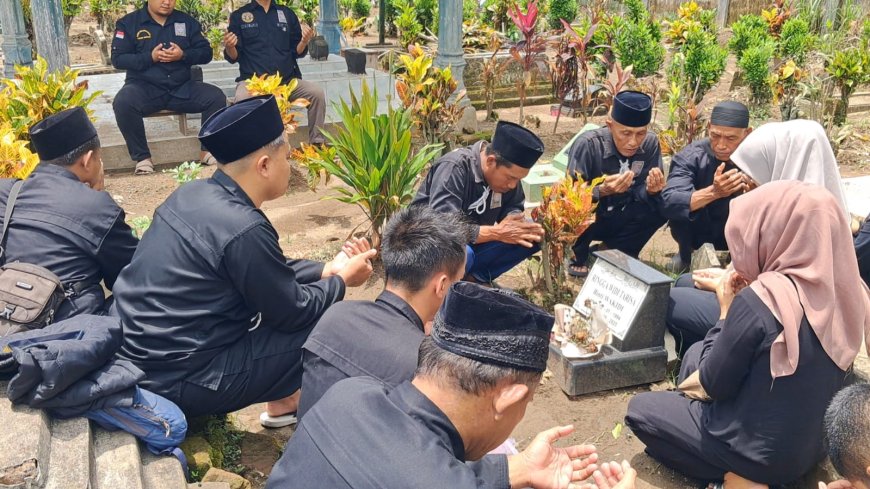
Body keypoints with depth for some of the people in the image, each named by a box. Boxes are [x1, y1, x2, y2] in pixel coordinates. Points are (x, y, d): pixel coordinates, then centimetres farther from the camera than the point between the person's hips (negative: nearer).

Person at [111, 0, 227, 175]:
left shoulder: (187, 21, 10)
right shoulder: (128, 23, 3)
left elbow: (206, 52, 6)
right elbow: (117, 59, -4)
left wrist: (183, 55, -14)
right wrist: (150, 57, -17)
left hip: (182, 88, 2)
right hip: (144, 87, -2)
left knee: (216, 97, -21)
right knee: (123, 102, -34)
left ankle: (209, 149, -5)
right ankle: (142, 157, -18)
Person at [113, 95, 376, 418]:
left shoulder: (194, 193, 1)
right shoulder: (243, 229, -26)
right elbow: (292, 313, -13)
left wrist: (327, 269, 13)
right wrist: (341, 280, 3)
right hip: (175, 378, -9)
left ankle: (283, 397, 26)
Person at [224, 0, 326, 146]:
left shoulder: (287, 13, 15)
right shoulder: (239, 16, 9)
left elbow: (297, 52, 14)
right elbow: (234, 57, 6)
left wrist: (304, 41, -8)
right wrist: (229, 47, -17)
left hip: (288, 80, 2)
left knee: (317, 92, -23)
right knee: (242, 99, -35)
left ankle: (317, 144, -14)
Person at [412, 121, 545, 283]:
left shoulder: (508, 169, -8)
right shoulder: (454, 168, -29)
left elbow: (513, 208, 3)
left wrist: (516, 222, -22)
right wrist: (497, 233, -31)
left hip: (471, 241, 7)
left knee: (533, 236, -10)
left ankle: (474, 276, -5)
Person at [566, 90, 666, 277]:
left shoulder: (650, 143, -13)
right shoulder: (588, 144, -25)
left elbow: (640, 191, -8)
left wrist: (651, 190, -32)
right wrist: (603, 190, -43)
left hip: (619, 219, 4)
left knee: (661, 207, -20)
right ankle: (578, 257, -4)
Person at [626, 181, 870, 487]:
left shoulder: (761, 299, -29)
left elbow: (713, 384, -16)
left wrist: (727, 309, -8)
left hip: (762, 451, -7)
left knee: (639, 409, 13)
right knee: (694, 355, 21)